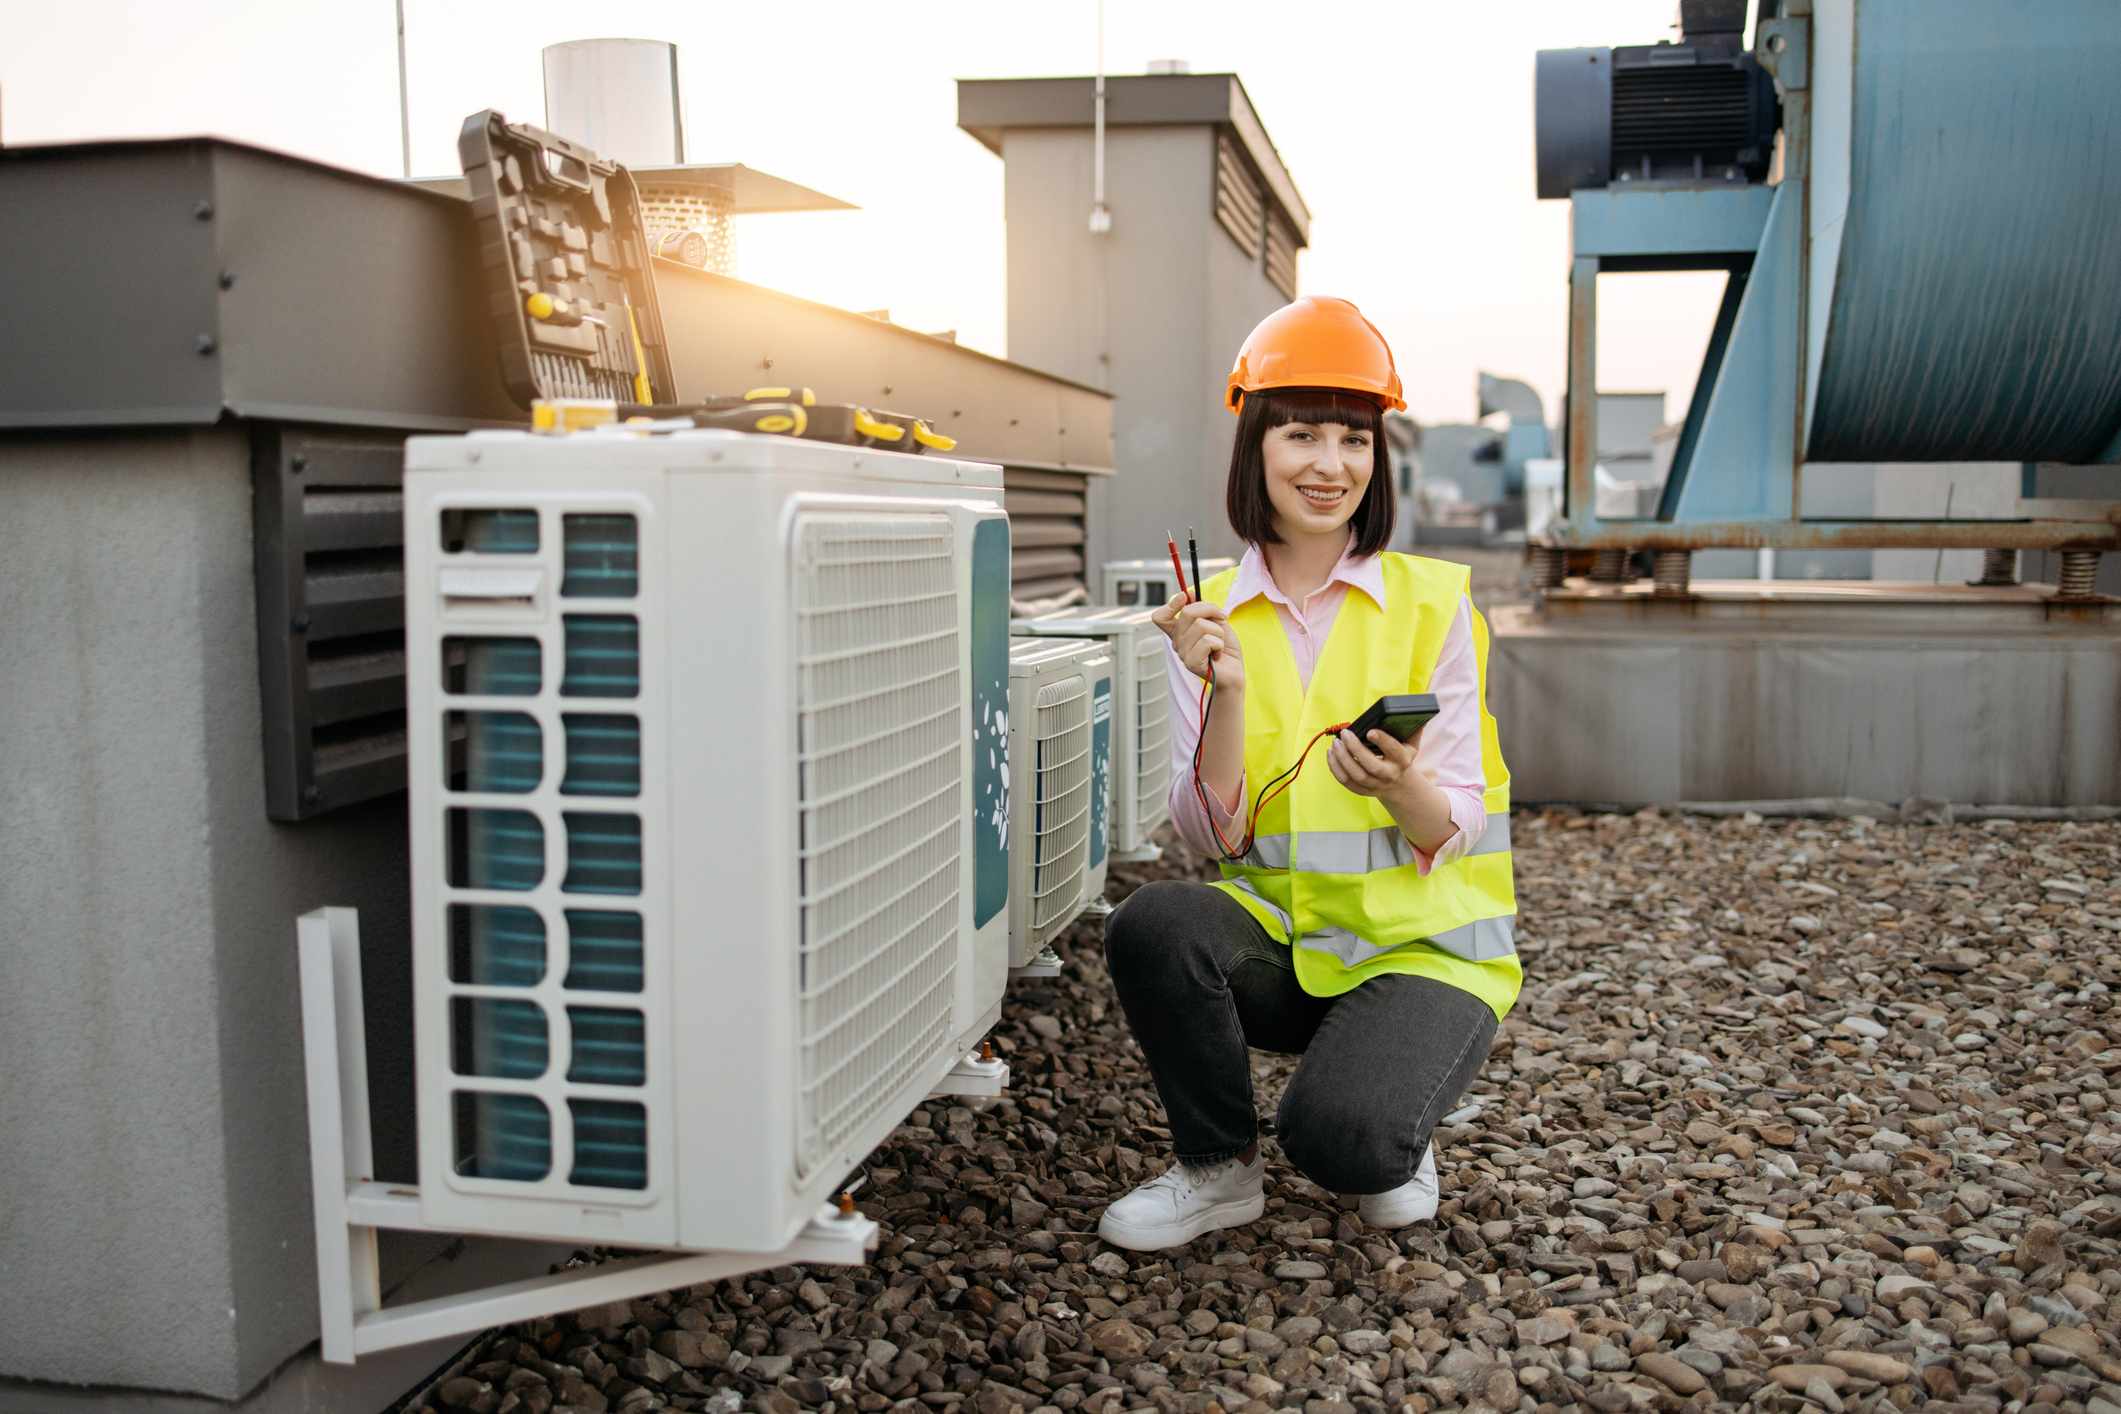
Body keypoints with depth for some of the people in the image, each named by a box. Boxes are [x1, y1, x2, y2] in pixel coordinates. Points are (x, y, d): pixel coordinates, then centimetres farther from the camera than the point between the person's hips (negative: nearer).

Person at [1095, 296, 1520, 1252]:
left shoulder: (1434, 602, -4)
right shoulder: (1208, 616, 1)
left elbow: (1453, 833, -7)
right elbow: (1210, 837, -6)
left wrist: (1398, 786, -30)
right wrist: (1226, 694, -21)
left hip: (1423, 945, -2)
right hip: (1275, 934, 3)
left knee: (1339, 1136, -29)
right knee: (1152, 924, -29)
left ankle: (1396, 1143, 11)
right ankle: (1218, 1169, -3)